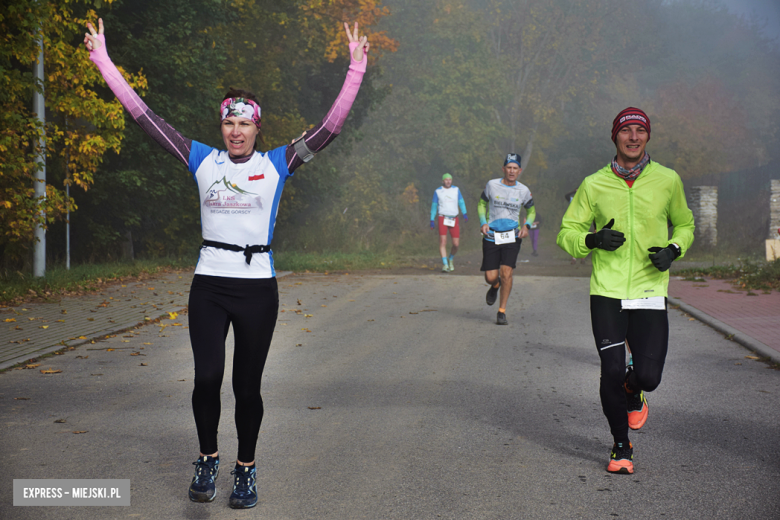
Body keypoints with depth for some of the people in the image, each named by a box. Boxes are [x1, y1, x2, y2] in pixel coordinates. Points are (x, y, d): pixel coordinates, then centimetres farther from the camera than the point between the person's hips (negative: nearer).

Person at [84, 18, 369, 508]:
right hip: (209, 286, 1)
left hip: (258, 288, -1)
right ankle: (208, 458, 15)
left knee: (247, 385, 5)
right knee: (207, 377, -10)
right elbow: (145, 117, 5)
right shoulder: (203, 160, 5)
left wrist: (356, 71, -15)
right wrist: (103, 60, 3)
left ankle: (246, 469, 23)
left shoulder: (276, 165, 2)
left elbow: (329, 128, -7)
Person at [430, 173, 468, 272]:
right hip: (442, 218, -2)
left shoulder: (456, 190, 10)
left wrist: (464, 213, -12)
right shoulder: (438, 191, 6)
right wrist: (432, 220, 7)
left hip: (454, 219, 2)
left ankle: (451, 258, 27)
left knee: (456, 244, -2)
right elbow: (434, 206, 11)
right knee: (443, 241, -15)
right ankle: (445, 265, -15)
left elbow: (461, 202, 5)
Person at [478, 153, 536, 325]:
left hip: (512, 237, 0)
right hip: (491, 237, 0)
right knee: (490, 277, -3)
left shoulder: (523, 191, 2)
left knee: (506, 272, -15)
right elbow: (482, 204, 13)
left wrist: (526, 226, -2)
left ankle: (502, 311, 0)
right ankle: (495, 286, 37)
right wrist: (483, 223, -3)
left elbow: (531, 210, 18)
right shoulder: (492, 185, -1)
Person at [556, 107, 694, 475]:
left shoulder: (667, 180, 3)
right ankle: (621, 447, 19)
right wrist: (592, 240, -14)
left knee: (648, 376, -8)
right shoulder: (594, 185, 1)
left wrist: (673, 250, -2)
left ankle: (633, 394, 32)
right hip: (607, 293, 0)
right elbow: (567, 233, 7)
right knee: (612, 373, -4)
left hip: (650, 293, 0)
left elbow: (684, 224, 19)